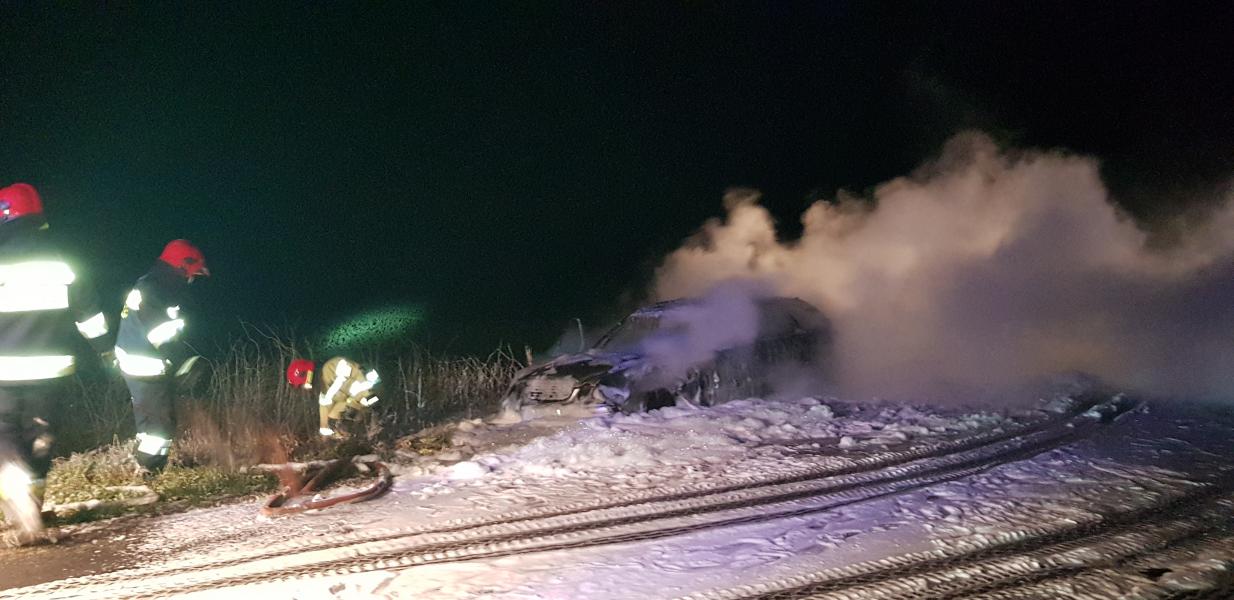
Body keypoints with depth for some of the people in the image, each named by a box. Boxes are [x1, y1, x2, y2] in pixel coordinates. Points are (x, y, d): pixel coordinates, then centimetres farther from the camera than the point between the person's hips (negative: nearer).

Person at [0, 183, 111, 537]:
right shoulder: (60, 262, 2)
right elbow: (87, 309, 6)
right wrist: (104, 346, 16)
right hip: (50, 366, 3)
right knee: (38, 430, 16)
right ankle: (30, 503, 21)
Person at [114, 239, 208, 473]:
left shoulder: (149, 284, 10)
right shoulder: (159, 293, -22)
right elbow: (163, 338, -26)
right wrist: (189, 364, -21)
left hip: (134, 363, 10)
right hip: (147, 368, -10)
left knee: (149, 415, 22)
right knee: (162, 420, -4)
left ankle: (143, 460, 34)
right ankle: (149, 469, 1)